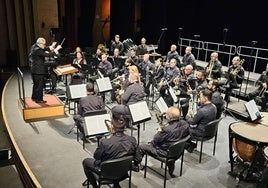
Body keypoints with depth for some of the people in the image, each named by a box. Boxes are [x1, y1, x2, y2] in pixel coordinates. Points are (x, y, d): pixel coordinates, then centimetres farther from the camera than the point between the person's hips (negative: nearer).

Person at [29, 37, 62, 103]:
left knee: (36, 84, 21)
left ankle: (34, 97, 33)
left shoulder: (34, 46, 6)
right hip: (39, 70, -10)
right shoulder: (38, 50, -24)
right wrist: (56, 49, -23)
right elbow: (48, 55, -29)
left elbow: (45, 49, 14)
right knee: (40, 85, 2)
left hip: (34, 70, 10)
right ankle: (39, 99, 11)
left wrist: (51, 47, 2)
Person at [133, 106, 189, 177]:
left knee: (140, 147, 5)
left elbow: (155, 140, -18)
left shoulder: (167, 129, -34)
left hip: (165, 152, -7)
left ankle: (135, 165, 28)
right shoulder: (184, 124, -14)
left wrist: (159, 130, -2)